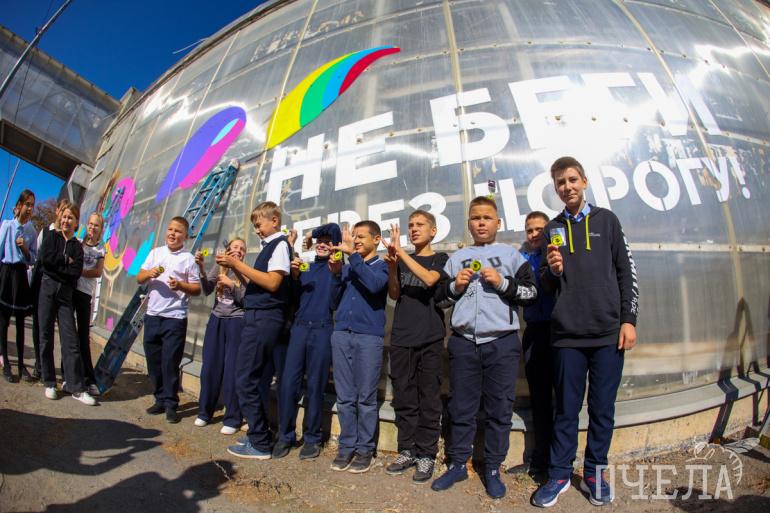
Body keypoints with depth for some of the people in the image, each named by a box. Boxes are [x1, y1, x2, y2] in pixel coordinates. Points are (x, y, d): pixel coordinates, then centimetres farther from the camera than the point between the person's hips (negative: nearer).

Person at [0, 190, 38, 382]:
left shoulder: (33, 231, 6)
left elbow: (33, 258, 8)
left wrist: (24, 248, -11)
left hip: (21, 274, 2)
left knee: (20, 321, 6)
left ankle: (21, 364, 9)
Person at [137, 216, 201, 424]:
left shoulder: (189, 259, -1)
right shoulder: (155, 253, 10)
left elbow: (197, 288, -2)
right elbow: (139, 279, 8)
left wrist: (180, 285, -19)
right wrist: (149, 273, -12)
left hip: (175, 317, -4)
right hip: (152, 315, 4)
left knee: (170, 362, -1)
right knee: (153, 359, 11)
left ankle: (170, 404, 10)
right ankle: (160, 399, 24)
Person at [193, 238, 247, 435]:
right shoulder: (218, 267, 7)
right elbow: (207, 290, -5)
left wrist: (231, 284, -16)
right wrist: (201, 269, -18)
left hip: (236, 322, -3)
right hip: (216, 320, 3)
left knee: (232, 370, -4)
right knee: (210, 368, 5)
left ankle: (232, 419, 5)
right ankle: (204, 412, 22)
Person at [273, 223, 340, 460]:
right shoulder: (306, 266, 13)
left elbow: (336, 302, -7)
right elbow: (294, 300, 12)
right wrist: (295, 276, -3)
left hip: (323, 330, -3)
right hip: (299, 327, 3)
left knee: (315, 386, 5)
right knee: (288, 383, 0)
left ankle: (312, 438, 20)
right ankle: (285, 436, 17)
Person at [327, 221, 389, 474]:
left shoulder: (382, 266, 5)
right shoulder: (347, 268, 17)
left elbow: (375, 284, -18)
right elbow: (335, 303, 14)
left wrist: (352, 254, -13)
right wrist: (336, 275, 1)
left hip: (369, 337, -4)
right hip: (341, 335, 4)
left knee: (366, 397, 2)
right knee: (345, 397, 7)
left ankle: (365, 449, 13)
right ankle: (347, 446, 17)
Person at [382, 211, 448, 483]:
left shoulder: (440, 259, 6)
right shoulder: (402, 261, 16)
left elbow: (429, 279, -15)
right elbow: (394, 294, 4)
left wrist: (401, 252, -18)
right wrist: (392, 263, -11)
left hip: (430, 338, -3)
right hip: (401, 338, 4)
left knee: (429, 399, 1)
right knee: (403, 398, 7)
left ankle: (426, 455, 11)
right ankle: (407, 451, 19)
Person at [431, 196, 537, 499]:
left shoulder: (511, 255, 9)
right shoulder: (457, 258, 14)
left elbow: (532, 293, 3)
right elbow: (439, 299, 15)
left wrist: (503, 283, -10)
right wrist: (455, 285, -3)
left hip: (502, 342, -1)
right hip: (463, 342, 2)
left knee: (499, 409, 4)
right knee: (461, 408, 9)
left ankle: (492, 469, 19)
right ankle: (458, 464, 23)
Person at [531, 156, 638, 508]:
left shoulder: (606, 220, 8)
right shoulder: (553, 229, 10)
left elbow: (626, 272, 6)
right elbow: (546, 284, 10)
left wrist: (629, 319, -1)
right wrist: (552, 270, -12)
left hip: (608, 333, 0)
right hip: (567, 334, 1)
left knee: (603, 408, 7)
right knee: (566, 409, 6)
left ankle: (594, 474, 23)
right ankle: (559, 475, 19)